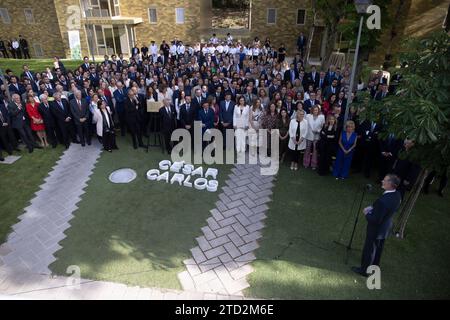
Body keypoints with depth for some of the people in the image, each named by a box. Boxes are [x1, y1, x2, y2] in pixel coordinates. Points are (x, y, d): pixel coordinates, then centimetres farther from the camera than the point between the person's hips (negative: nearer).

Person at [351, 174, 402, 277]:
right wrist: (373, 208, 1)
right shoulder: (397, 195, -12)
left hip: (376, 230, -8)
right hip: (386, 228, 8)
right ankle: (375, 266, 51)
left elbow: (375, 220, -30)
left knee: (369, 250, 15)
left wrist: (367, 213, -12)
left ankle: (364, 270, 35)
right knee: (378, 249, 29)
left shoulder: (383, 201, -38)